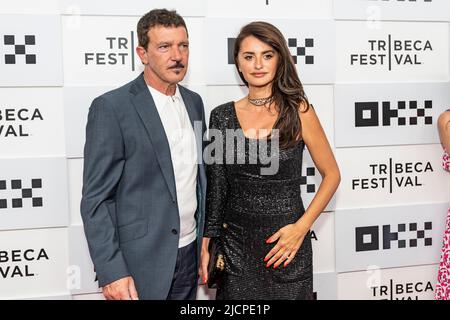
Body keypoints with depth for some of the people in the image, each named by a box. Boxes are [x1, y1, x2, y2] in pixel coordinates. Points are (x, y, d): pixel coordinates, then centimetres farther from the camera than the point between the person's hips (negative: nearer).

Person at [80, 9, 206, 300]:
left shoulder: (194, 102, 7)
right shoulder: (111, 108, -14)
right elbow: (95, 199, -14)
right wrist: (111, 272, -18)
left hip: (190, 253, 6)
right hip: (140, 262, -6)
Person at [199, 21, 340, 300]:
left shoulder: (299, 111, -6)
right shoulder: (223, 116, 0)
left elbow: (332, 175, -1)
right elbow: (215, 189, 4)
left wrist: (301, 227, -10)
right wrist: (206, 243, 2)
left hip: (285, 244, -1)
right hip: (235, 244, 2)